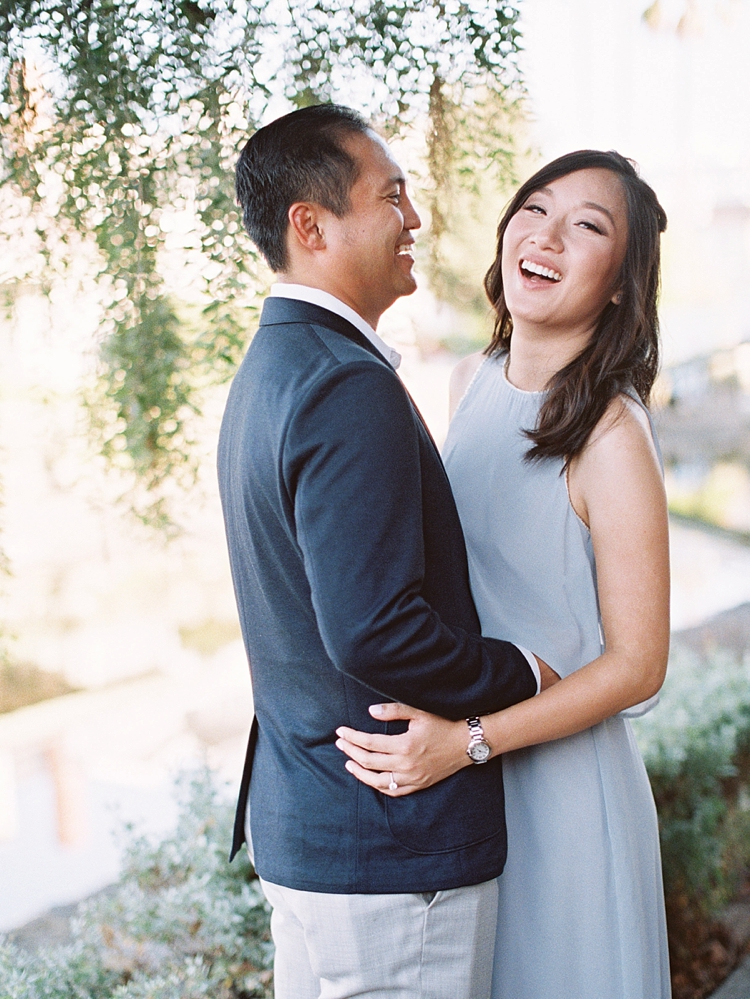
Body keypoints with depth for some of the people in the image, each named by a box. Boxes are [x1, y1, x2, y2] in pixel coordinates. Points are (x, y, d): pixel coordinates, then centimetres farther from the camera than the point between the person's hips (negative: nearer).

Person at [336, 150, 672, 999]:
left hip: (561, 778, -6)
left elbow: (637, 663, -18)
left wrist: (469, 739, -26)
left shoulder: (611, 436, -23)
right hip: (461, 780, 7)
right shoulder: (472, 381, -1)